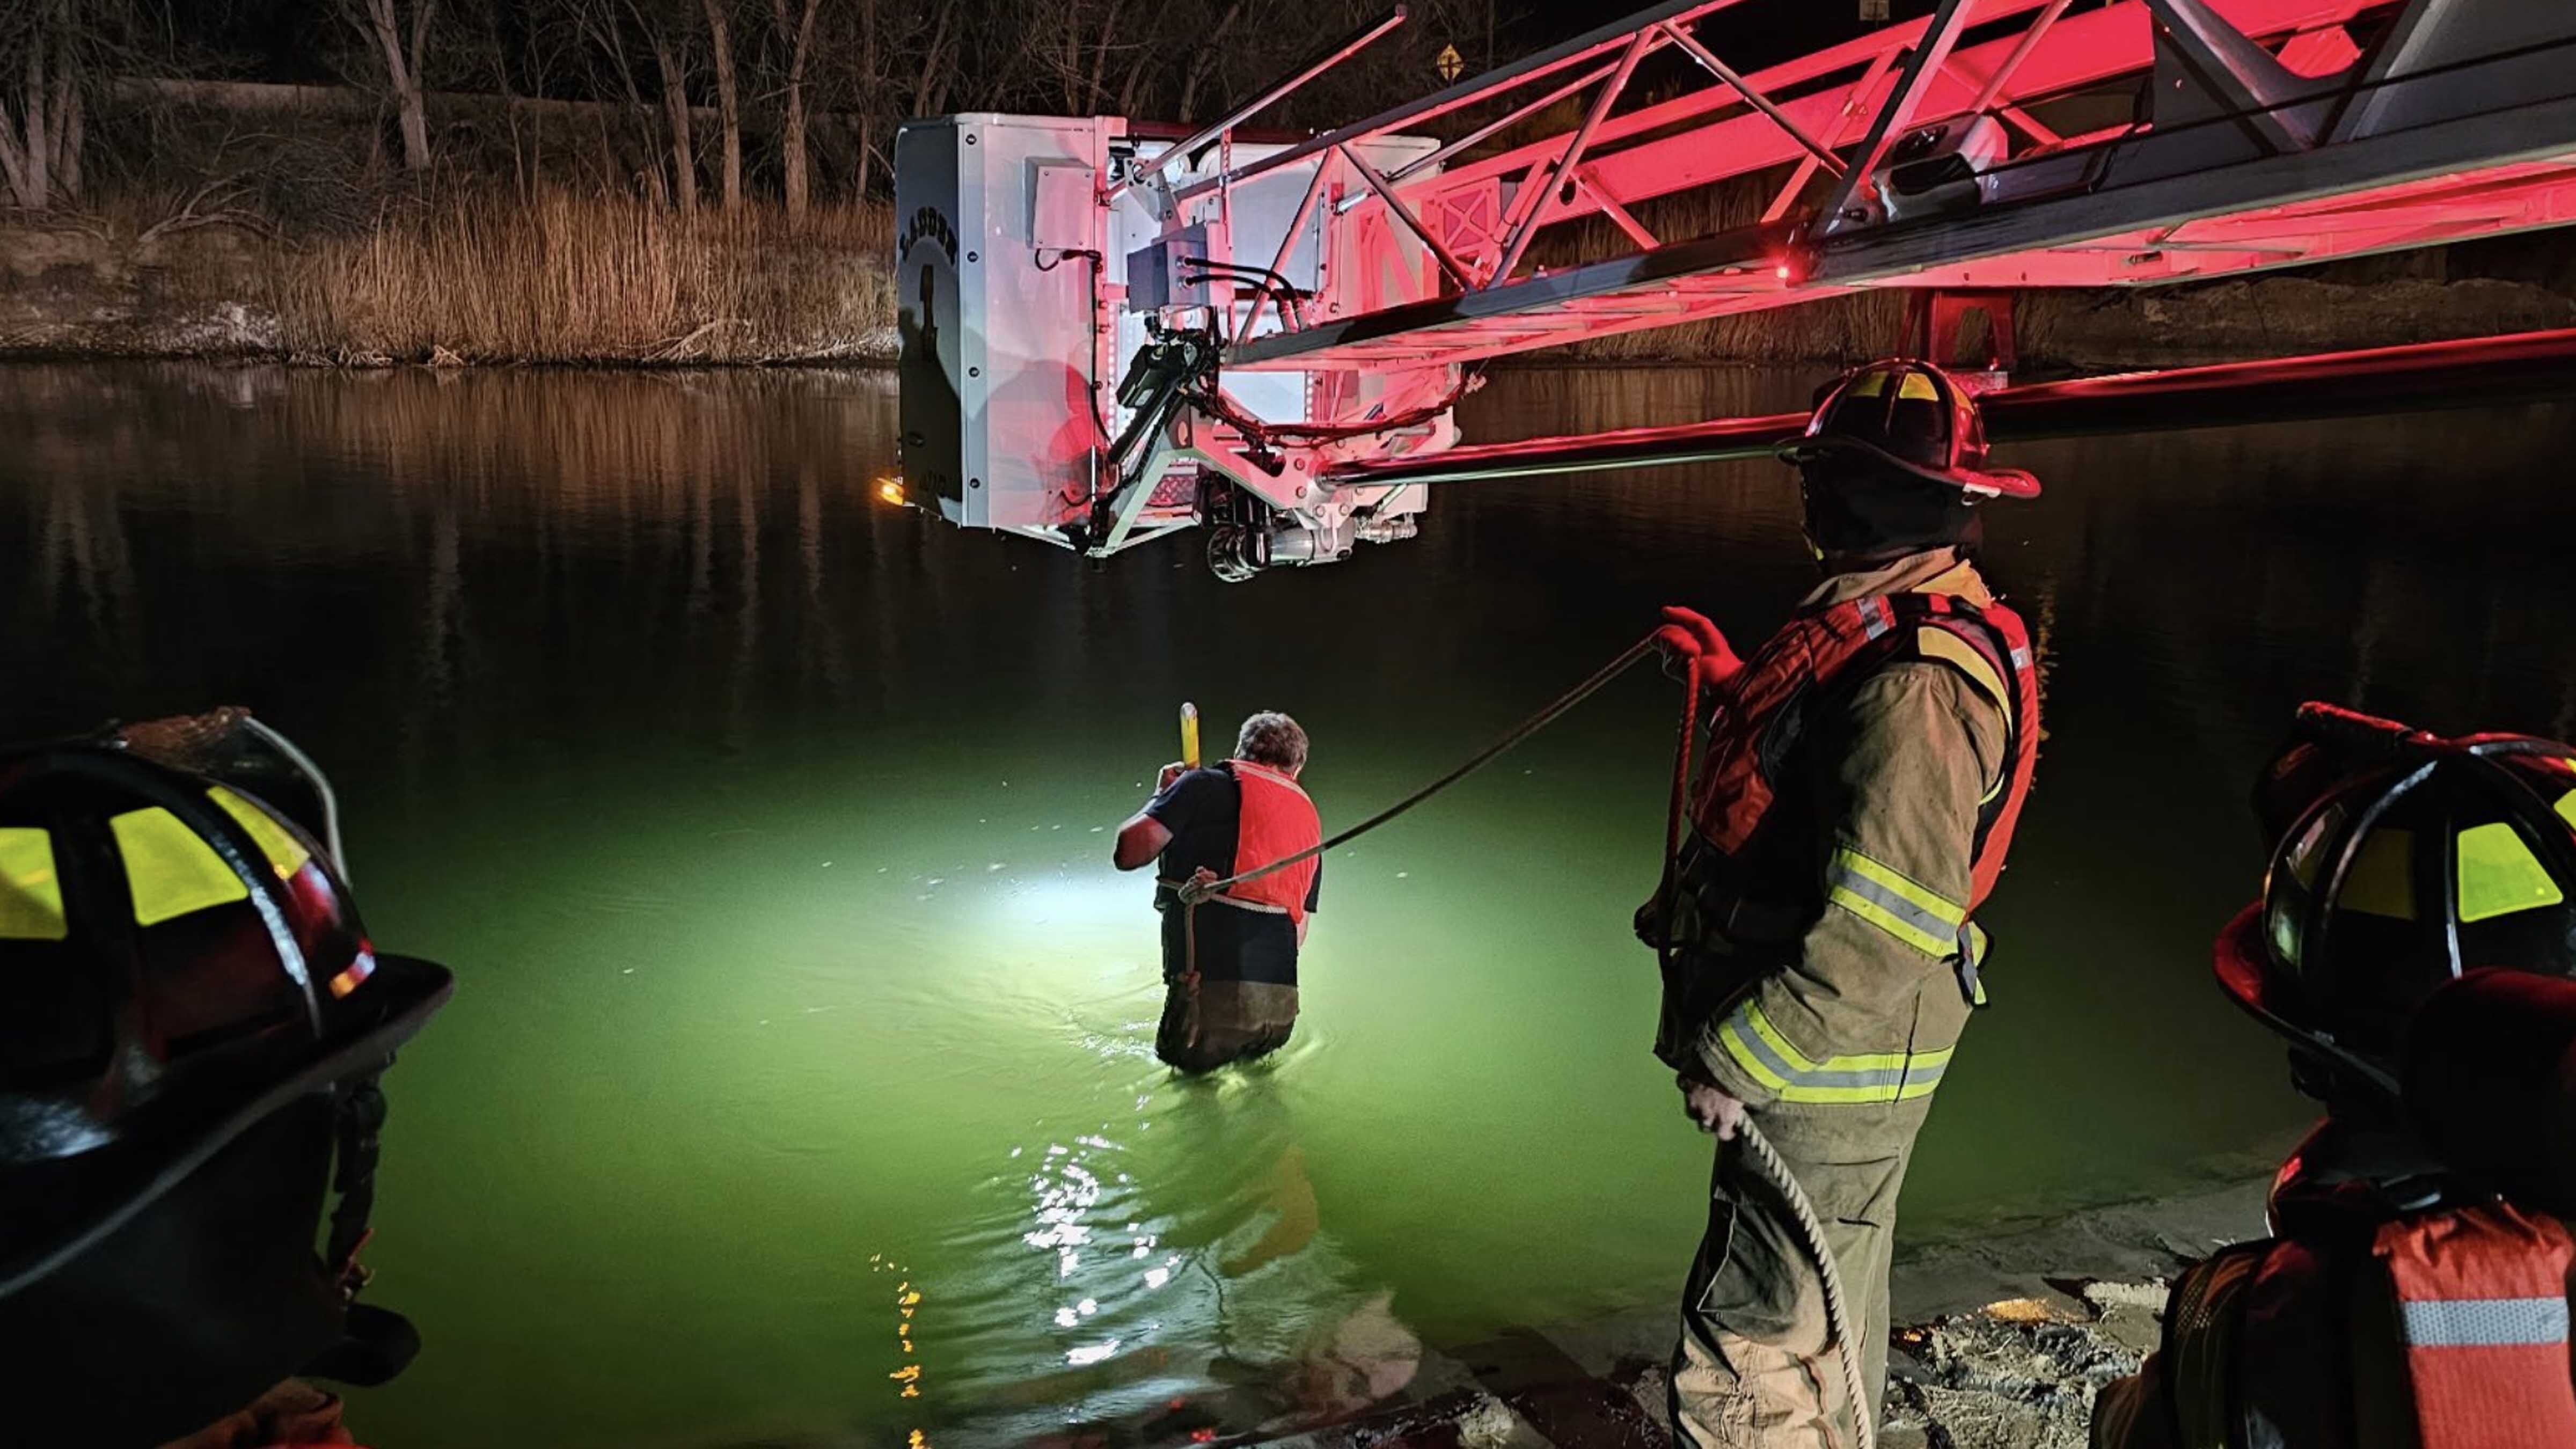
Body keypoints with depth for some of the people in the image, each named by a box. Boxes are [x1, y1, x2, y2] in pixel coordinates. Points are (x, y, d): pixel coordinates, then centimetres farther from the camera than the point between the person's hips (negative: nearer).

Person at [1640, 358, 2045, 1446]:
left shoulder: (1913, 681, -27)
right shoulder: (1902, 626, 6)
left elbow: (1881, 939, -31)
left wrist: (1733, 1063, -23)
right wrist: (1732, 679, 26)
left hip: (1826, 1073, -10)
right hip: (1837, 1056, 10)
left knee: (1747, 1358, -1)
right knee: (1827, 1315, 28)